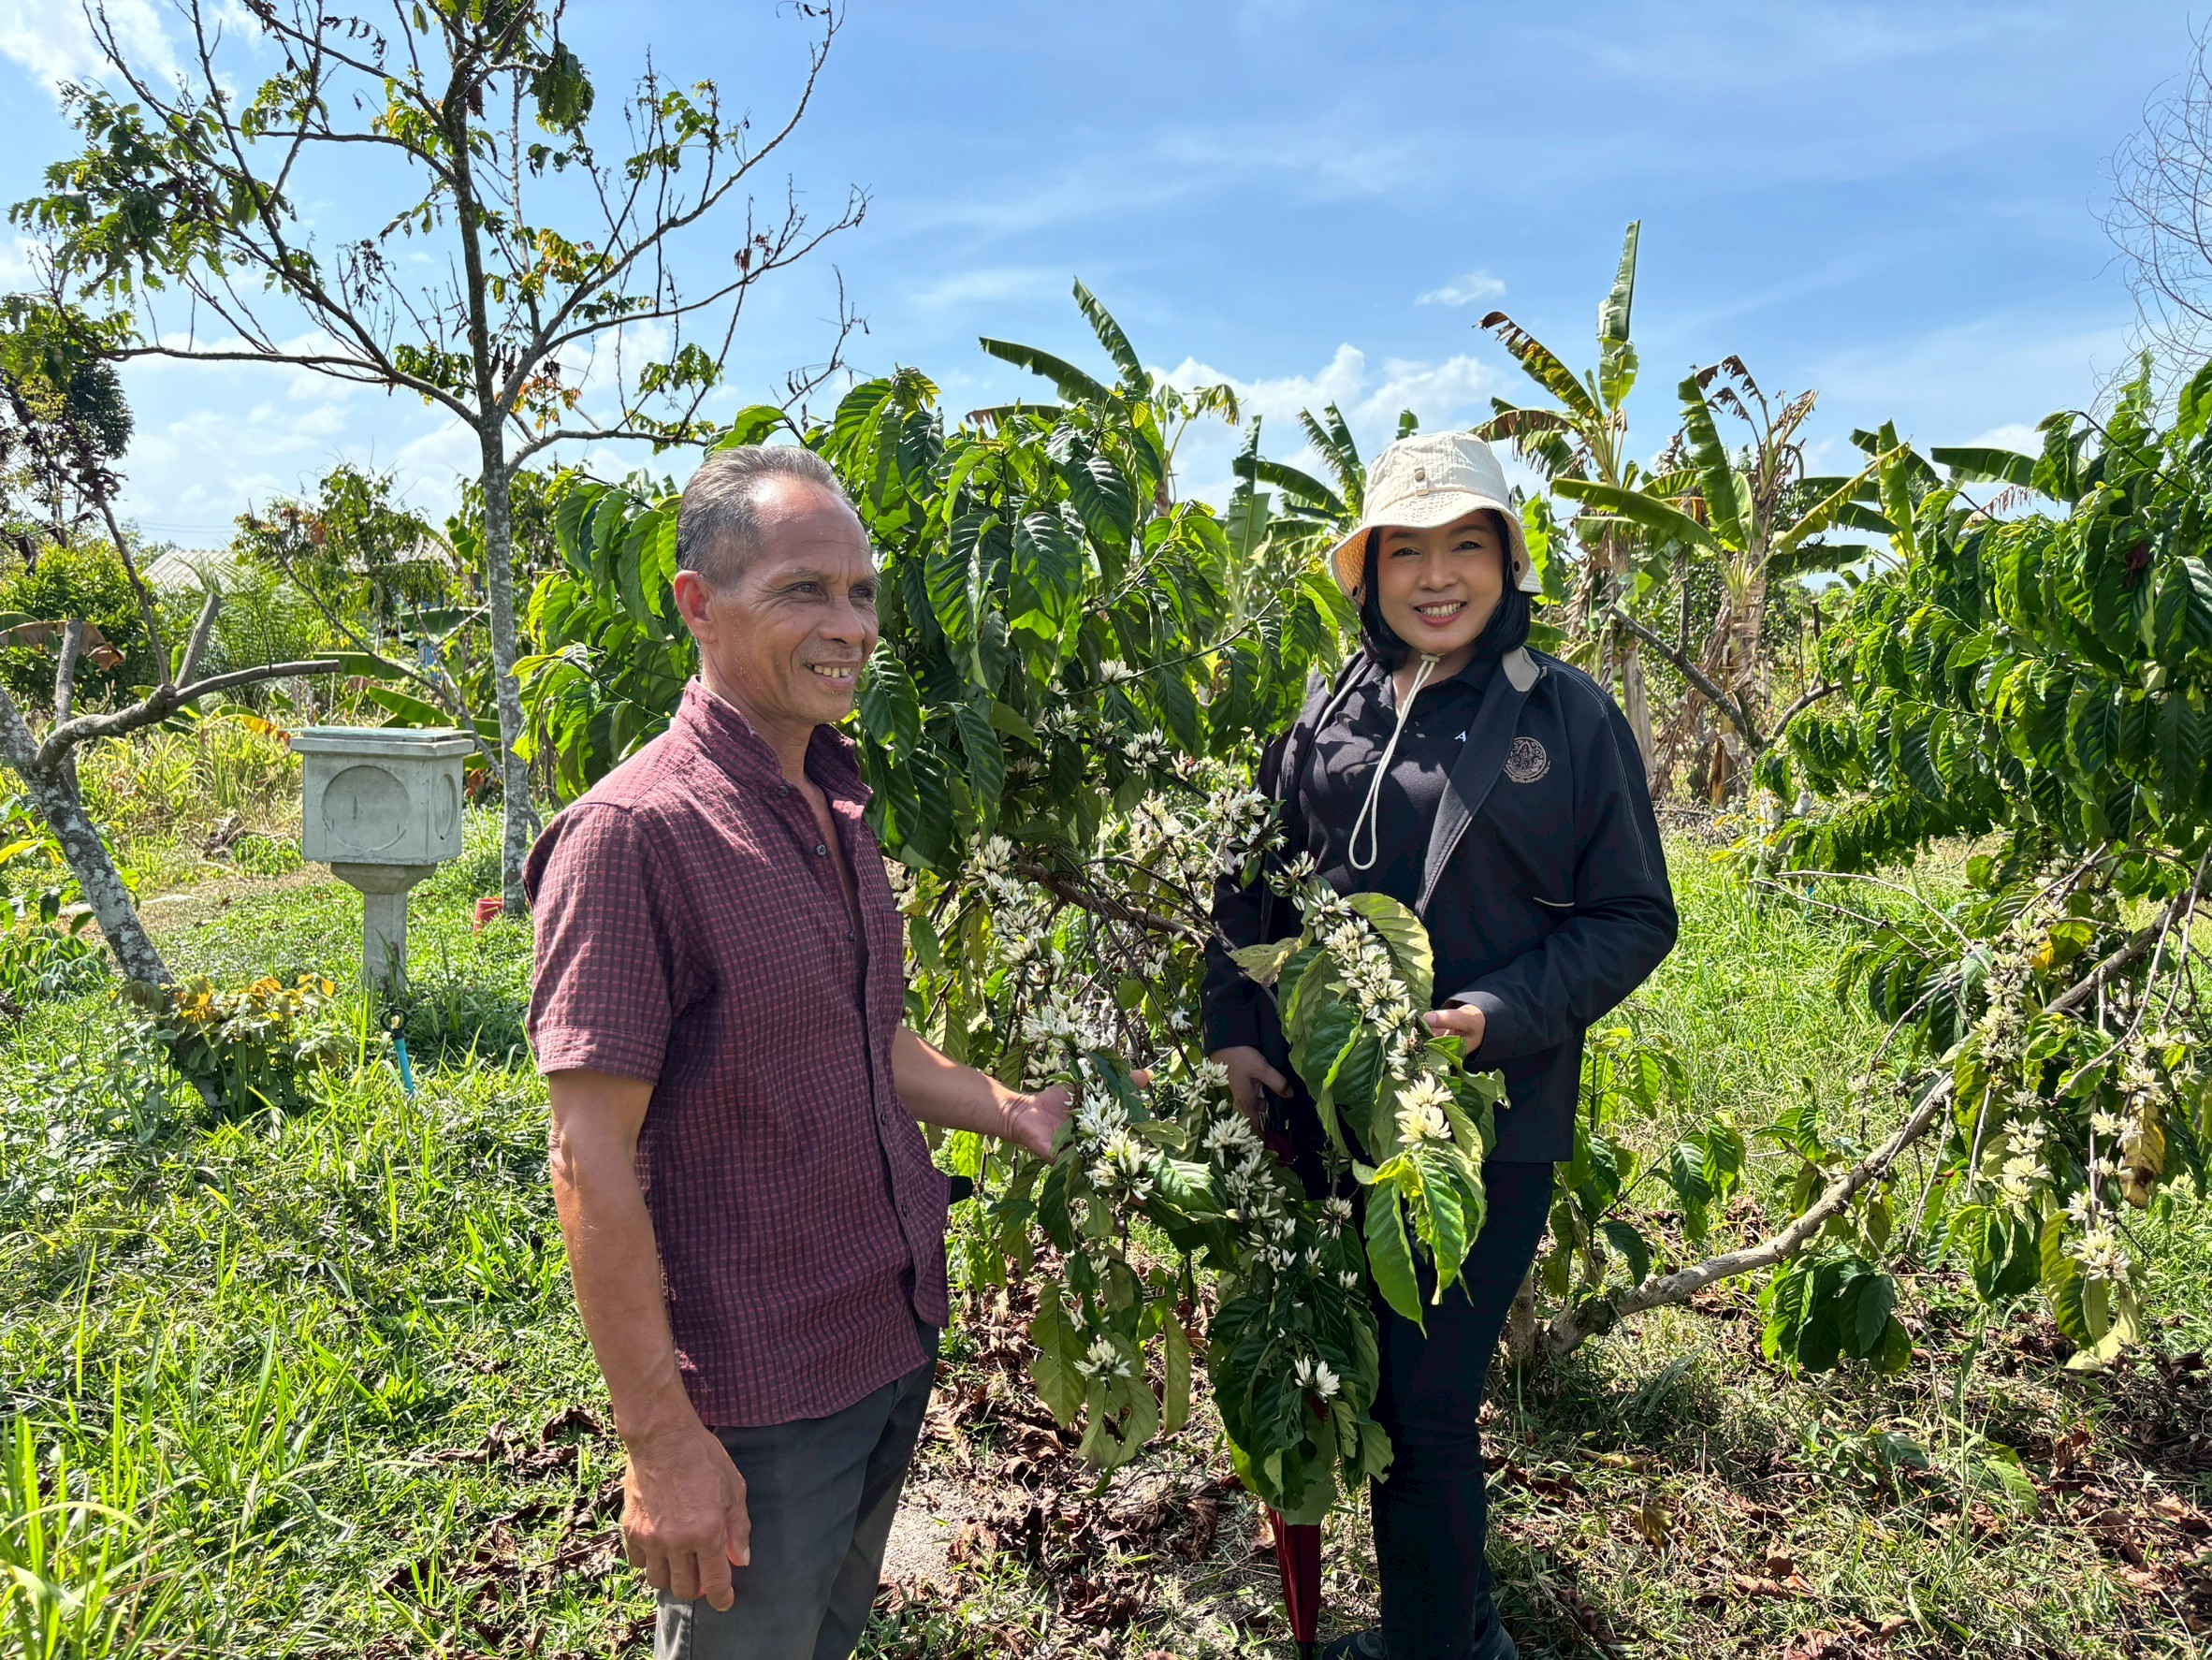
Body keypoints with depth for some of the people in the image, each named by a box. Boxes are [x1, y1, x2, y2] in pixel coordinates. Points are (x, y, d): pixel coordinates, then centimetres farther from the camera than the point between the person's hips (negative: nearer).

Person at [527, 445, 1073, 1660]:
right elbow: (592, 1162, -21)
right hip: (755, 1398, -8)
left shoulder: (835, 811, 5)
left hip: (891, 1347, 8)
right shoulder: (635, 833, -21)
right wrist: (659, 1436, -20)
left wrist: (1010, 1111, 5)